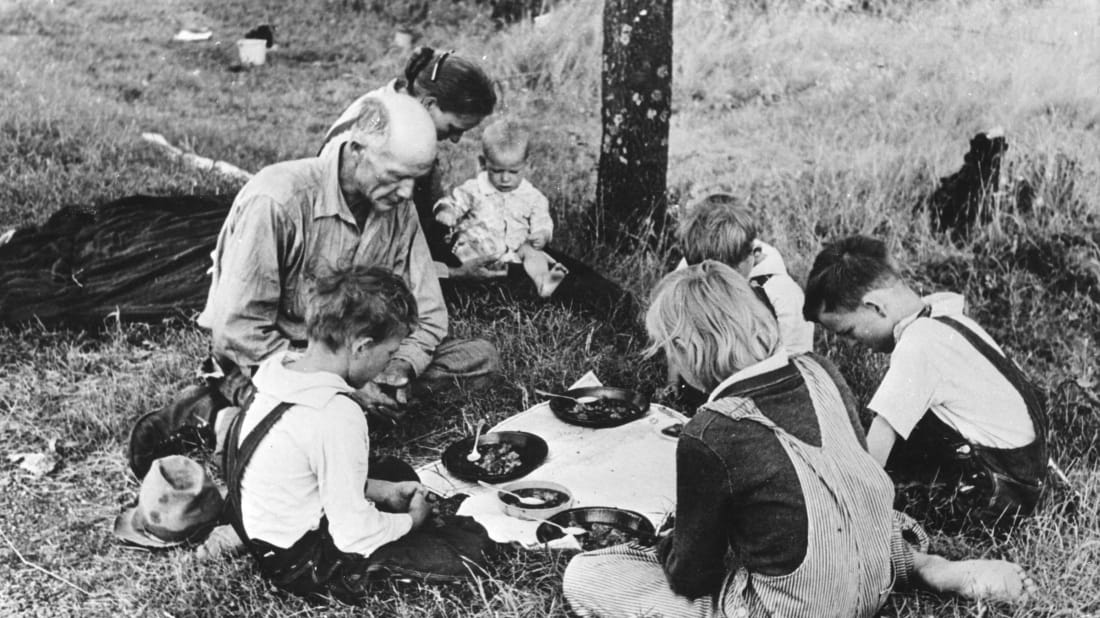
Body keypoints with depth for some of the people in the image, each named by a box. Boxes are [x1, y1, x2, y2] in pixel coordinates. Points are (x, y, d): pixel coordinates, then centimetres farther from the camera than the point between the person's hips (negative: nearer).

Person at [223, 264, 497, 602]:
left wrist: (380, 490, 6)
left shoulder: (280, 368, -5)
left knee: (400, 471, 25)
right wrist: (412, 520, -7)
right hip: (307, 566, -9)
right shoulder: (338, 415, -32)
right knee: (471, 543, -7)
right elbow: (354, 536, -26)